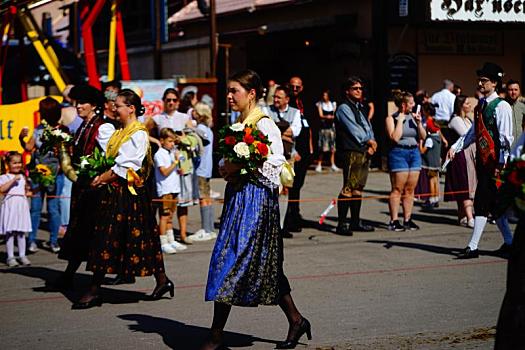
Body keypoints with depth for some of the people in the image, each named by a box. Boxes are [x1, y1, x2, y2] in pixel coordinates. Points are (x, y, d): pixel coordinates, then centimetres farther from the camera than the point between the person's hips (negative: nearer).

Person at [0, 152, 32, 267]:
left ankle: (22, 255, 14)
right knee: (10, 232, -2)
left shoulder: (22, 177, 15)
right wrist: (13, 179, -22)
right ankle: (10, 257, 3)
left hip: (22, 204, 5)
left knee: (21, 232, 8)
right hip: (10, 204, -5)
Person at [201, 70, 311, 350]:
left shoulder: (264, 124, -11)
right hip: (238, 196, 9)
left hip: (255, 198, -9)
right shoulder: (238, 124, 15)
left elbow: (276, 161, -18)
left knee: (230, 261, -9)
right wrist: (225, 169, 2)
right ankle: (296, 321, 22)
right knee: (266, 264, 11)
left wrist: (241, 167, -17)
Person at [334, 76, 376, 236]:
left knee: (358, 188, 12)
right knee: (348, 189, -12)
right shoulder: (344, 108, -4)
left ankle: (356, 222, 18)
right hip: (351, 152, -9)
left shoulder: (361, 109, 22)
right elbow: (353, 129, -12)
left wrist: (371, 146, 1)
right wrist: (369, 140, -1)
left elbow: (368, 128, 19)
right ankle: (341, 224, -12)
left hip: (364, 152, 9)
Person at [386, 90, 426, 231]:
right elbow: (395, 138, -15)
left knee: (410, 189, 6)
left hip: (414, 152, 6)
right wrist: (400, 120, -12)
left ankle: (407, 220, 11)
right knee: (397, 189, -7)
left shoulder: (413, 117, 12)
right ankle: (394, 221, -5)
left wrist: (419, 123, -3)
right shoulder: (391, 118, -4)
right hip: (399, 153, -6)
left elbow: (423, 137, 10)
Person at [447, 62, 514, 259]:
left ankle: (473, 247, -8)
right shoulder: (480, 106, 15)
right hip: (482, 160, 8)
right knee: (492, 204, 13)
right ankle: (508, 242, 24)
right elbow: (473, 132, 19)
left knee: (482, 202, -9)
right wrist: (455, 147, 6)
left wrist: (501, 164, -17)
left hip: (495, 161, -8)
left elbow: (505, 138, -14)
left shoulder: (501, 106, -10)